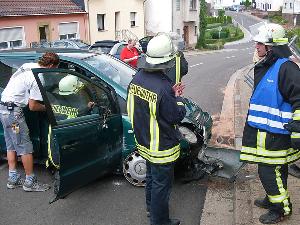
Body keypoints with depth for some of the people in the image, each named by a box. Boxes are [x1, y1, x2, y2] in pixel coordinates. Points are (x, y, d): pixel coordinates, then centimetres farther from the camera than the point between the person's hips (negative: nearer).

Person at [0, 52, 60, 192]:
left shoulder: (27, 66, 10)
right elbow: (33, 106, -17)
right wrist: (47, 107, 2)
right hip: (13, 111, -10)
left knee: (11, 146, 16)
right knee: (25, 147, -2)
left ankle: (13, 178, 24)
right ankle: (30, 182, 7)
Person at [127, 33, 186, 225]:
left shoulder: (138, 77, -5)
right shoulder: (162, 87, -31)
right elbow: (177, 116, -20)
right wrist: (178, 98, -3)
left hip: (144, 141, 8)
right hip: (162, 147, -8)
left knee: (151, 176, 27)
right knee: (161, 184, 9)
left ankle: (151, 207, 47)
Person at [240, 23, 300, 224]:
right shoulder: (264, 67, 12)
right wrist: (250, 127, 28)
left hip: (276, 134, -9)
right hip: (263, 132, 9)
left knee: (269, 172, -2)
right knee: (275, 170, 21)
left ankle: (282, 209, 15)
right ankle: (272, 199, 38)